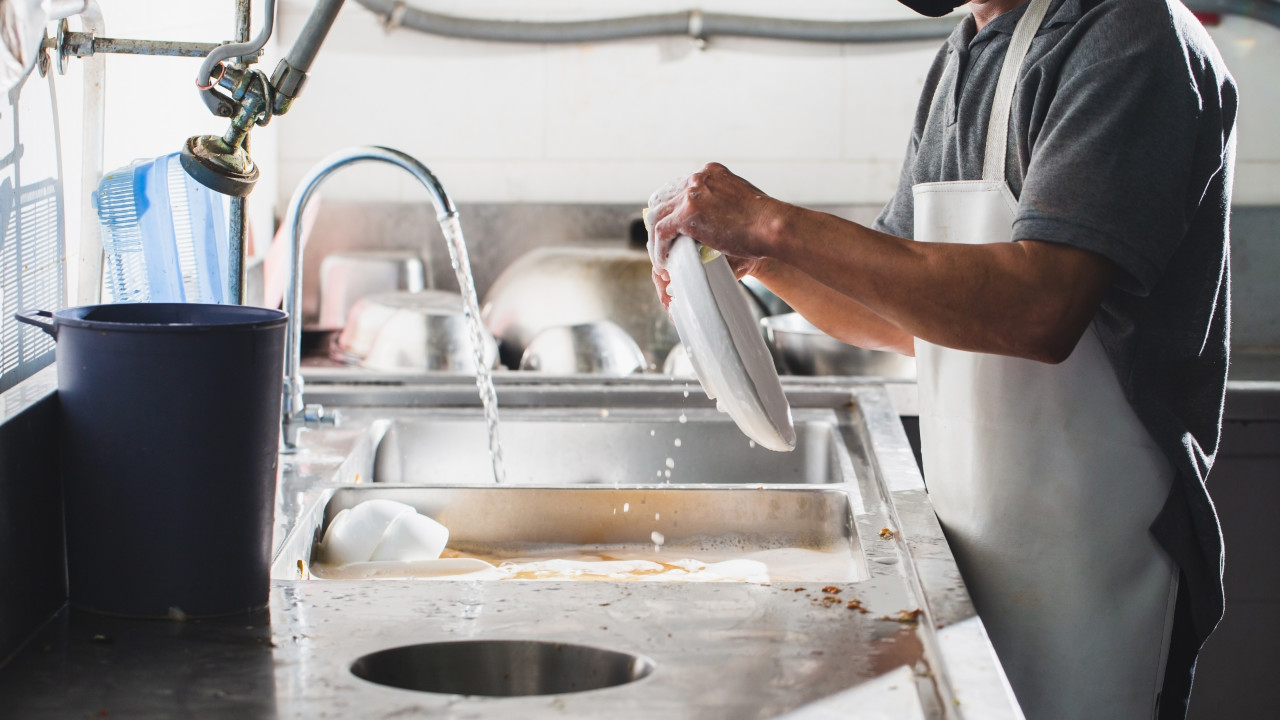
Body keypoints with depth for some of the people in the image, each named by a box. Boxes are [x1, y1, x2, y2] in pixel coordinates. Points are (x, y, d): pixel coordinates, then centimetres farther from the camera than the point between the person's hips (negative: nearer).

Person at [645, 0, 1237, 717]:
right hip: (972, 533, 8)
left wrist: (778, 225, -25)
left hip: (1087, 560, -8)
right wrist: (761, 254, 1)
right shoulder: (959, 64, 14)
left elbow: (1038, 308, -29)